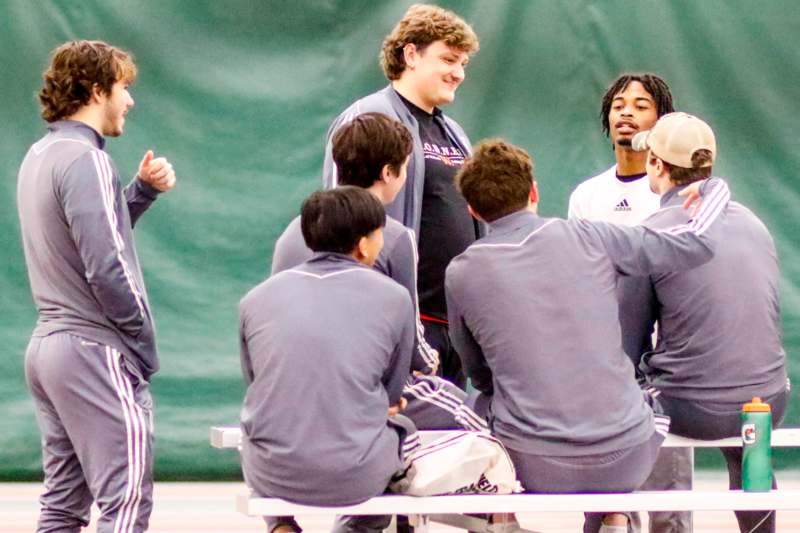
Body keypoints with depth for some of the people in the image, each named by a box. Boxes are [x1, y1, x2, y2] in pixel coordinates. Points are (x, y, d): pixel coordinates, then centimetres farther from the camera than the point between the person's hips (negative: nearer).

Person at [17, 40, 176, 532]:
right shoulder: (85, 160, -15)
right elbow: (106, 267, -19)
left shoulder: (40, 156, 14)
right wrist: (145, 341, -10)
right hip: (96, 349, -10)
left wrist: (143, 190, 7)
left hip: (49, 342, 10)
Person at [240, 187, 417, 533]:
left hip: (272, 475, 2)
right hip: (356, 477, -1)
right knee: (403, 428, 34)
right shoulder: (393, 298, -1)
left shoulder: (255, 299, 4)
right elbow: (393, 396, 9)